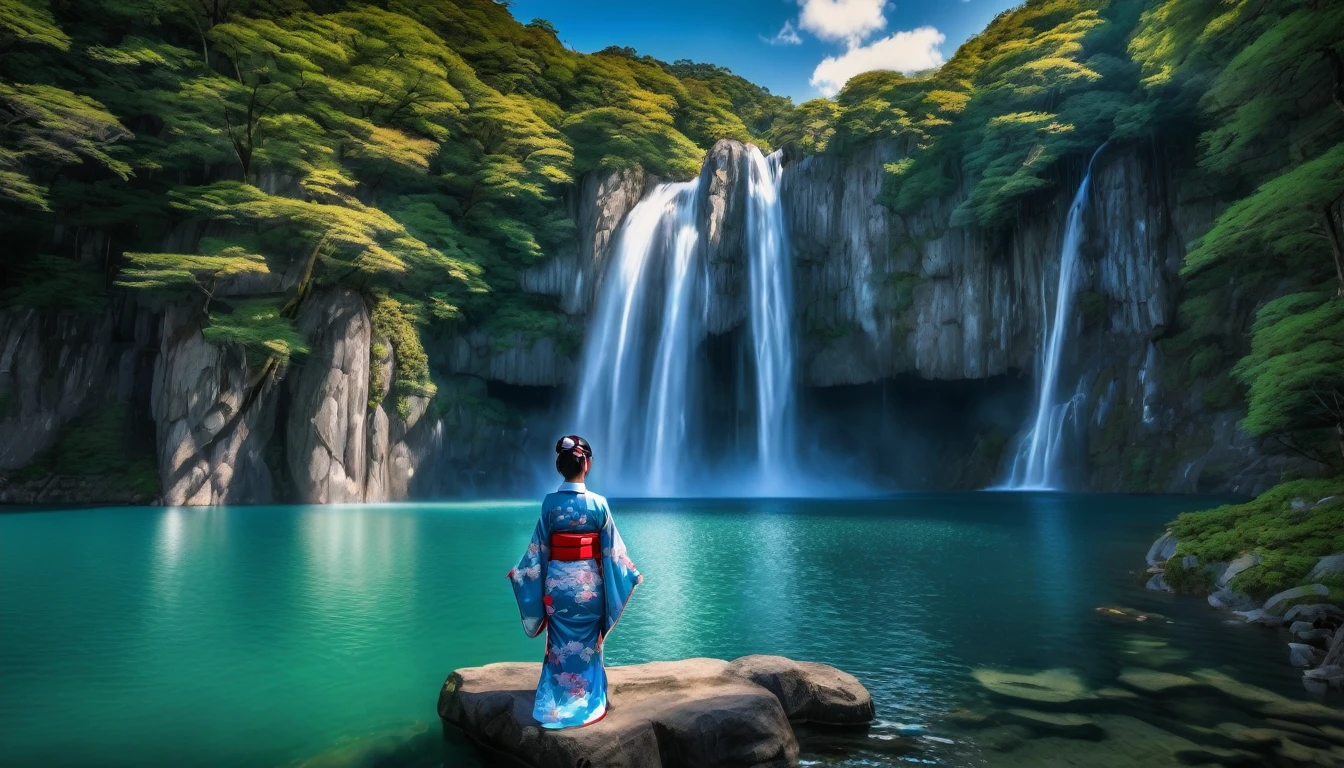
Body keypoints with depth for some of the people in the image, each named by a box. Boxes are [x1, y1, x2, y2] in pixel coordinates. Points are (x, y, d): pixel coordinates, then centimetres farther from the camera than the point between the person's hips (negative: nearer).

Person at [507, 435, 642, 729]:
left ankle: (555, 706, 23)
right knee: (587, 643, 13)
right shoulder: (598, 503, -11)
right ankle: (588, 702, 22)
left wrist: (520, 573, 14)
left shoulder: (549, 502, -6)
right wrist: (632, 573, 7)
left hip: (557, 581, 2)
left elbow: (539, 547, -1)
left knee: (559, 645, 14)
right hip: (588, 581, -2)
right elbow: (611, 548, -5)